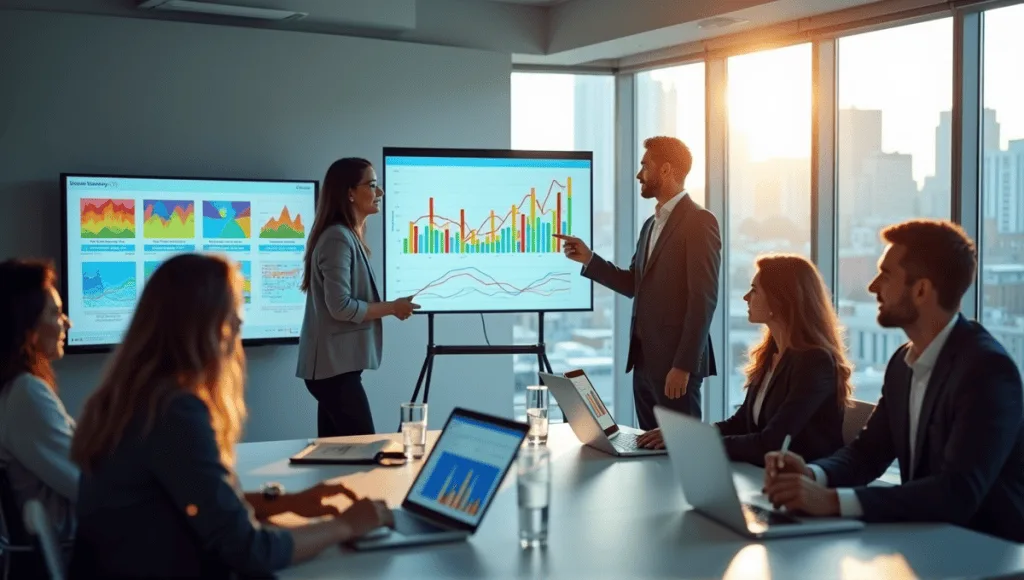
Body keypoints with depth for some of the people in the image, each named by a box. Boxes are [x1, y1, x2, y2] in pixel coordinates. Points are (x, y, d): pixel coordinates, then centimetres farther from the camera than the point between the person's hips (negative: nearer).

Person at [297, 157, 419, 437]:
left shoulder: (350, 236, 15)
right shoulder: (337, 238, -15)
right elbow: (341, 307, -20)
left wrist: (389, 308, 6)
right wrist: (392, 308, -10)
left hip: (337, 364, 10)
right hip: (334, 365, -10)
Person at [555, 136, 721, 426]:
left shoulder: (699, 222, -11)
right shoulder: (651, 224, 17)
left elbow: (704, 299, -17)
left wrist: (684, 365, -20)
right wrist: (589, 259, 8)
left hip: (675, 360, -8)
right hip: (644, 358, 8)